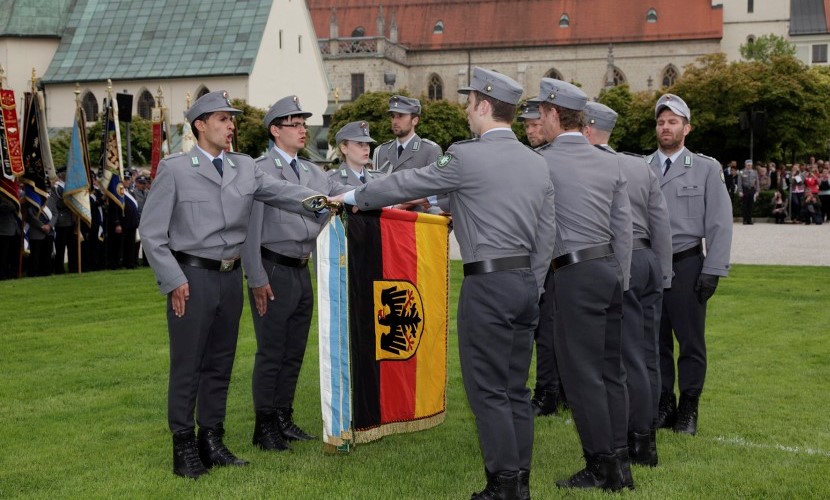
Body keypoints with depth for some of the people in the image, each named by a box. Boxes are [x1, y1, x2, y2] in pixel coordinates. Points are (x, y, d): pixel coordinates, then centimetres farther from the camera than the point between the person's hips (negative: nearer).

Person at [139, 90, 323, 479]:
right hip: (192, 276, -5)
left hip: (231, 276, 5)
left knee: (220, 364, 12)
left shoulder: (245, 167, 8)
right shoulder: (175, 169, -4)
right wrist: (174, 282, -11)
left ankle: (211, 441, 24)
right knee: (187, 366, 1)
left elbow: (283, 192, -5)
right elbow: (151, 232, -5)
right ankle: (184, 448, 11)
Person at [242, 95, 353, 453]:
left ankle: (284, 419, 26)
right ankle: (264, 426, 11)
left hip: (302, 271, 7)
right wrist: (257, 279, -15)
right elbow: (250, 229, -12)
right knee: (271, 352, 0)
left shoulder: (313, 172, 12)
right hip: (274, 271, -7)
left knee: (294, 352, 14)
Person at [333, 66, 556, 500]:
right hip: (526, 280, 8)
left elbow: (406, 184, 0)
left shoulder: (466, 157, -10)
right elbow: (546, 238, 12)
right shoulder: (536, 163, 11)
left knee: (487, 389, -1)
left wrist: (354, 197, 15)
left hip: (487, 283, -8)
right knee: (516, 388, 12)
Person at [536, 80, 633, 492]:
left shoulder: (543, 161, -7)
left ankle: (602, 467, 4)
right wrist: (620, 280, 16)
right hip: (611, 268, 7)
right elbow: (624, 228, 10)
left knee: (581, 371, 0)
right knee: (610, 368, 12)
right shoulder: (611, 163, 10)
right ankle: (619, 462, 19)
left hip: (575, 273, -7)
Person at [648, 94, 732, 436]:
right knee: (655, 341, 7)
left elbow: (720, 224, 0)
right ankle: (663, 405, 18)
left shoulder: (706, 169, 4)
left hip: (686, 266, -2)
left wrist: (713, 271, -7)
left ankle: (688, 410, 13)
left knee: (691, 342, 2)